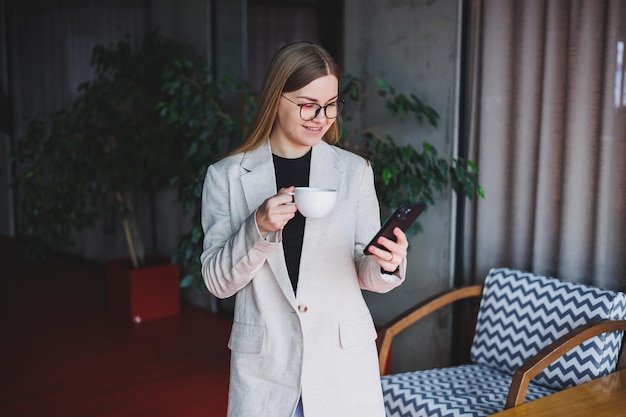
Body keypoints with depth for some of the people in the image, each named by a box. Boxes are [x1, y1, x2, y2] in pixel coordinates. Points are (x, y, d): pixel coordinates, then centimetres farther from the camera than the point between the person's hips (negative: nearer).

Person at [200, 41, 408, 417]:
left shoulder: (355, 171, 0)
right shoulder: (226, 176, -2)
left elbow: (365, 274, 3)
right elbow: (218, 281, -4)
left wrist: (387, 264, -19)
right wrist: (259, 228, -20)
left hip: (344, 361, 1)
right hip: (263, 362, -1)